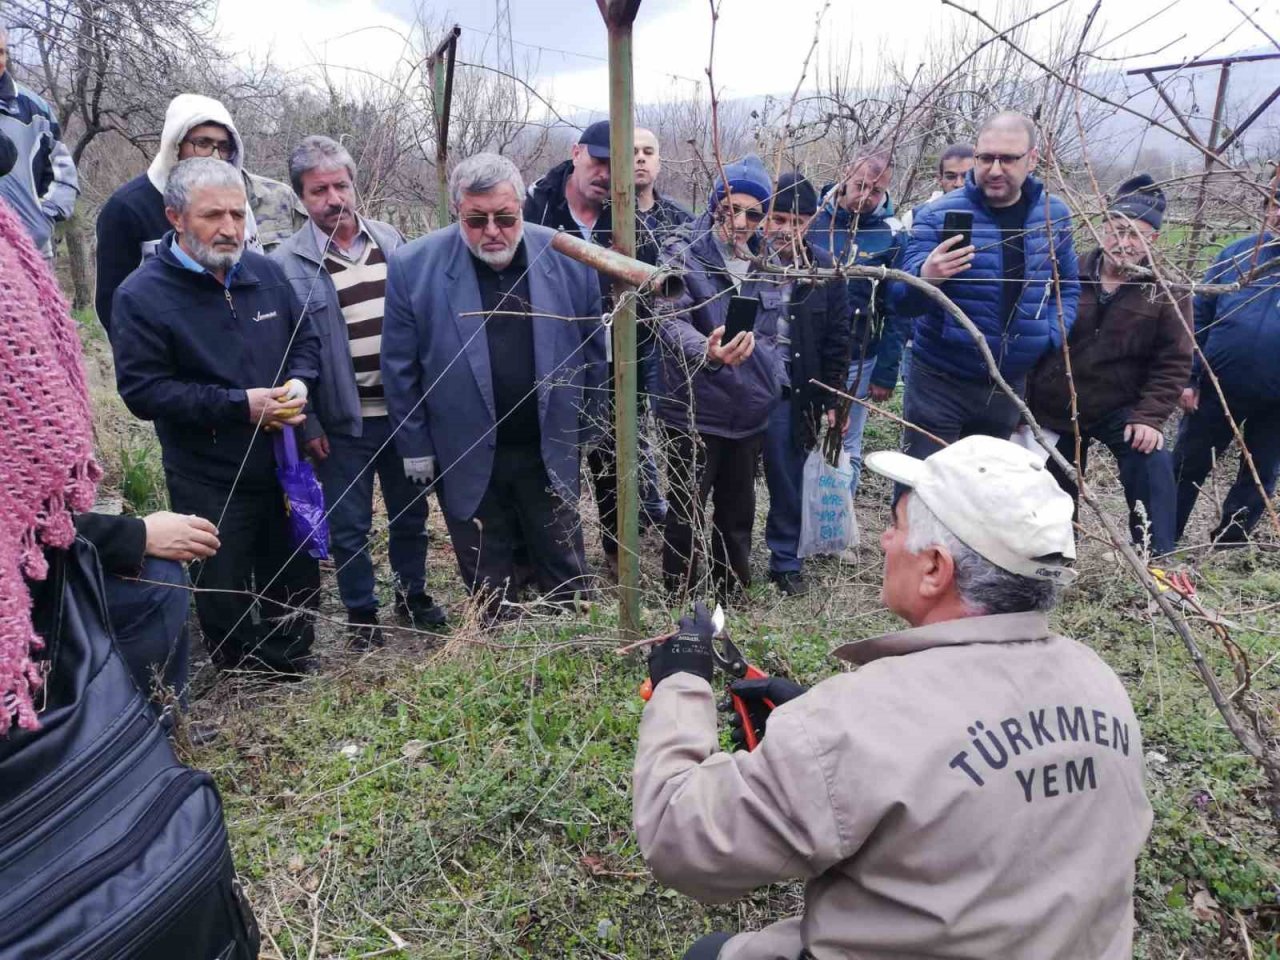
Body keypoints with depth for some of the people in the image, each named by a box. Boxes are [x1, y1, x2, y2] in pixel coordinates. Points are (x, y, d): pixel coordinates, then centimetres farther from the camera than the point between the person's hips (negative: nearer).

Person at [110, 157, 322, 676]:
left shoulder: (266, 272, 1)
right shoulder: (141, 295, -14)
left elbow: (305, 339, 11)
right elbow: (142, 390, -17)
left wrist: (299, 382, -11)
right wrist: (238, 405, -23)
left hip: (283, 462, 5)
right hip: (209, 482, -4)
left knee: (297, 579, 20)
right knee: (226, 594, 12)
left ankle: (292, 666, 44)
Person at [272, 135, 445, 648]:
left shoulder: (391, 240, 4)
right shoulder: (287, 263, -8)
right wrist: (307, 425, -9)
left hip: (403, 410, 3)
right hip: (342, 421, -3)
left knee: (410, 512, 17)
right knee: (349, 526, 9)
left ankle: (413, 595, 37)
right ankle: (361, 614, 28)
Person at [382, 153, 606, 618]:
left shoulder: (568, 258, -6)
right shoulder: (414, 265, -10)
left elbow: (593, 350, 4)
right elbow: (400, 367, -3)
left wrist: (583, 431, 7)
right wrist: (415, 446, -2)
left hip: (551, 453, 1)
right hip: (466, 459, -1)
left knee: (567, 576, 15)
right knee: (488, 587, 15)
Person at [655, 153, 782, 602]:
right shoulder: (683, 255, -9)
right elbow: (671, 319, -24)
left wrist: (774, 387, 14)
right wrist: (707, 351, -43)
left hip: (750, 413, 5)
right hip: (694, 411, -5)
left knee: (738, 515, 17)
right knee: (686, 516, 5)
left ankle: (731, 601, 33)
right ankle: (678, 605, 21)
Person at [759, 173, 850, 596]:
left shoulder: (822, 267, 1)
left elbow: (836, 337, 4)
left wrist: (833, 398, 2)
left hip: (790, 393, 1)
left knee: (787, 481, 11)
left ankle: (786, 561, 27)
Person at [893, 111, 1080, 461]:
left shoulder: (1054, 215, 1)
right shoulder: (939, 214, -12)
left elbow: (1068, 286, 15)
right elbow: (902, 302, -18)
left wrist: (1052, 337, -3)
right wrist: (925, 278, -40)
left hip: (1010, 384, 4)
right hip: (940, 381, -4)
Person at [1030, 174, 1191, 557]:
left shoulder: (1167, 290, -7)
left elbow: (1174, 362, -8)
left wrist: (1150, 416, -19)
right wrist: (1021, 403, -2)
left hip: (1122, 409, -1)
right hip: (1054, 409, 1)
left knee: (1153, 466, -25)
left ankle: (1154, 561, -12)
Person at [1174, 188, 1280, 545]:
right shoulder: (1236, 254, -1)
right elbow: (1200, 316, 1)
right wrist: (1188, 378, -4)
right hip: (1218, 386, 0)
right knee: (1187, 467, 8)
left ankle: (1227, 549, 29)